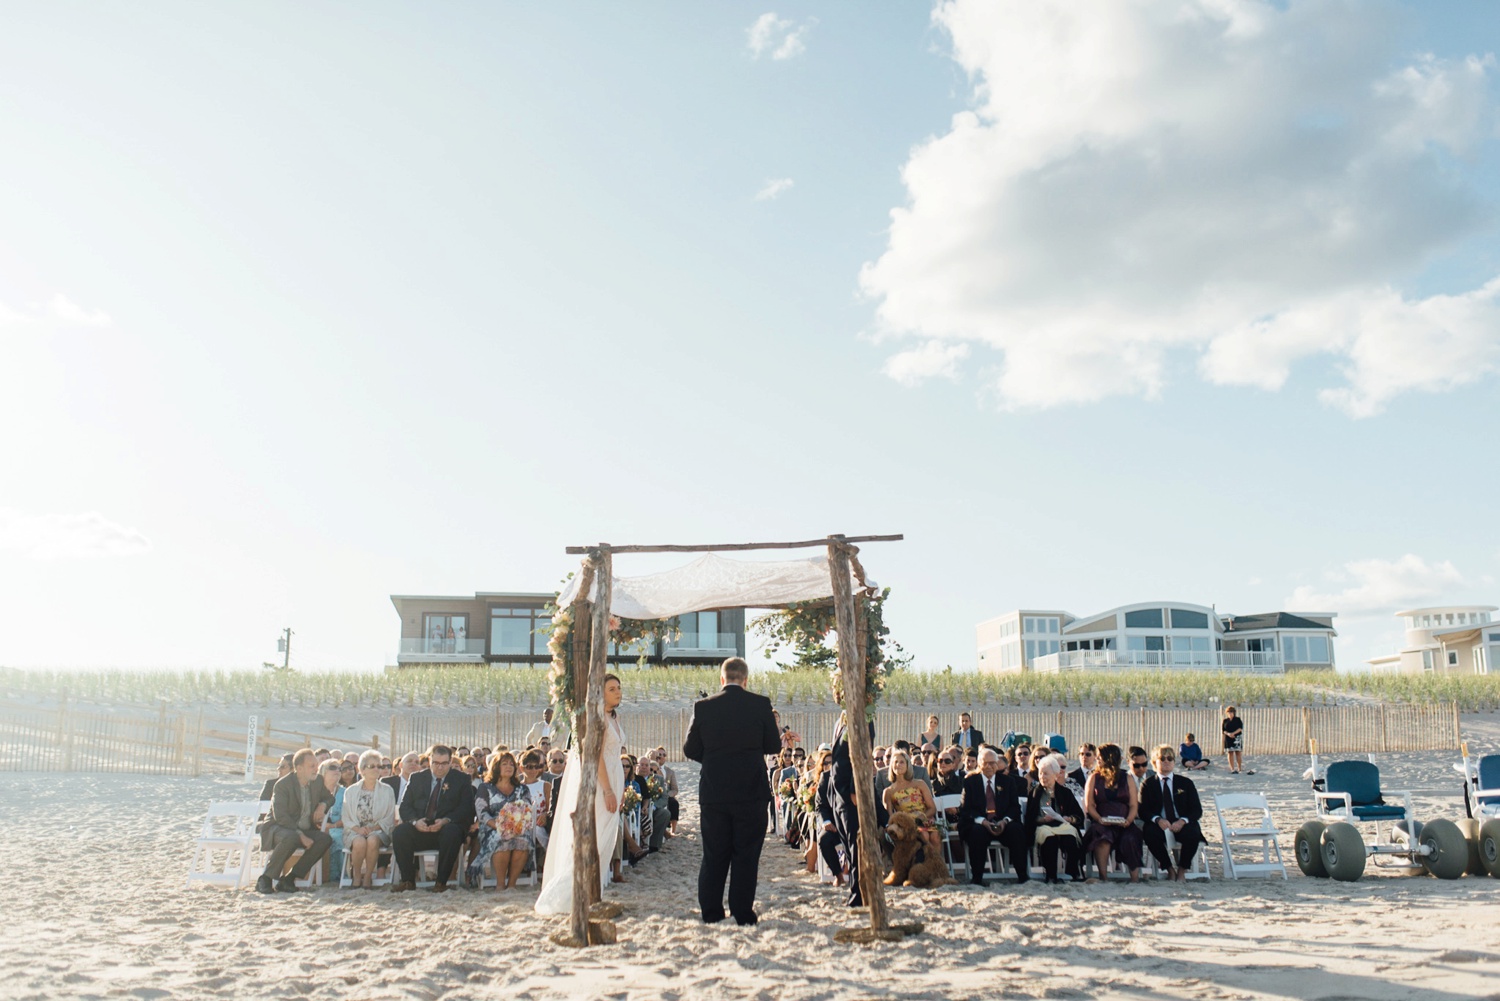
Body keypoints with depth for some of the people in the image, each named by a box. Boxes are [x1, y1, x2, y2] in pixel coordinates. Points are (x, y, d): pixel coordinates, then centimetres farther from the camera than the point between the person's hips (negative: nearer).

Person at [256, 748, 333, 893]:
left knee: (325, 839, -22)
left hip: (304, 830, 6)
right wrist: (300, 835, -29)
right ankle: (265, 879, -22)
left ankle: (288, 879, -17)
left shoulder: (317, 782, 5)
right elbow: (280, 816, -22)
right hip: (278, 828, -6)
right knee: (291, 838, -39)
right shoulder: (282, 784, -13)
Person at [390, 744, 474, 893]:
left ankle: (441, 881, -23)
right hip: (419, 829, 2)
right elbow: (404, 806, 8)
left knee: (451, 832, -36)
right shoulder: (417, 778, 15)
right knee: (400, 831, -27)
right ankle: (408, 880, -14)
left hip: (446, 827, -2)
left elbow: (466, 809, -3)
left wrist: (446, 820, -21)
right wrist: (415, 821, -15)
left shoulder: (461, 779, 7)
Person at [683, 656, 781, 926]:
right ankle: (743, 914, 6)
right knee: (746, 855, 6)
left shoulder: (703, 707, -2)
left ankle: (711, 914, 13)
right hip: (751, 792, -1)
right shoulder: (760, 704, -5)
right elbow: (774, 746, 0)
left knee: (714, 856, 11)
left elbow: (690, 749, 2)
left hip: (713, 792, 2)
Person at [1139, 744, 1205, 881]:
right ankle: (1169, 868, -11)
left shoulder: (1186, 783, 14)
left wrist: (1183, 821, -16)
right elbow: (1143, 810, 0)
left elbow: (1197, 810, 5)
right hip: (1159, 825, -1)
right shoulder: (1148, 784, 11)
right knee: (1150, 834, -35)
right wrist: (1158, 819, -22)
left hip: (1182, 825, 1)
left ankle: (1182, 870, -9)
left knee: (1193, 834, -33)